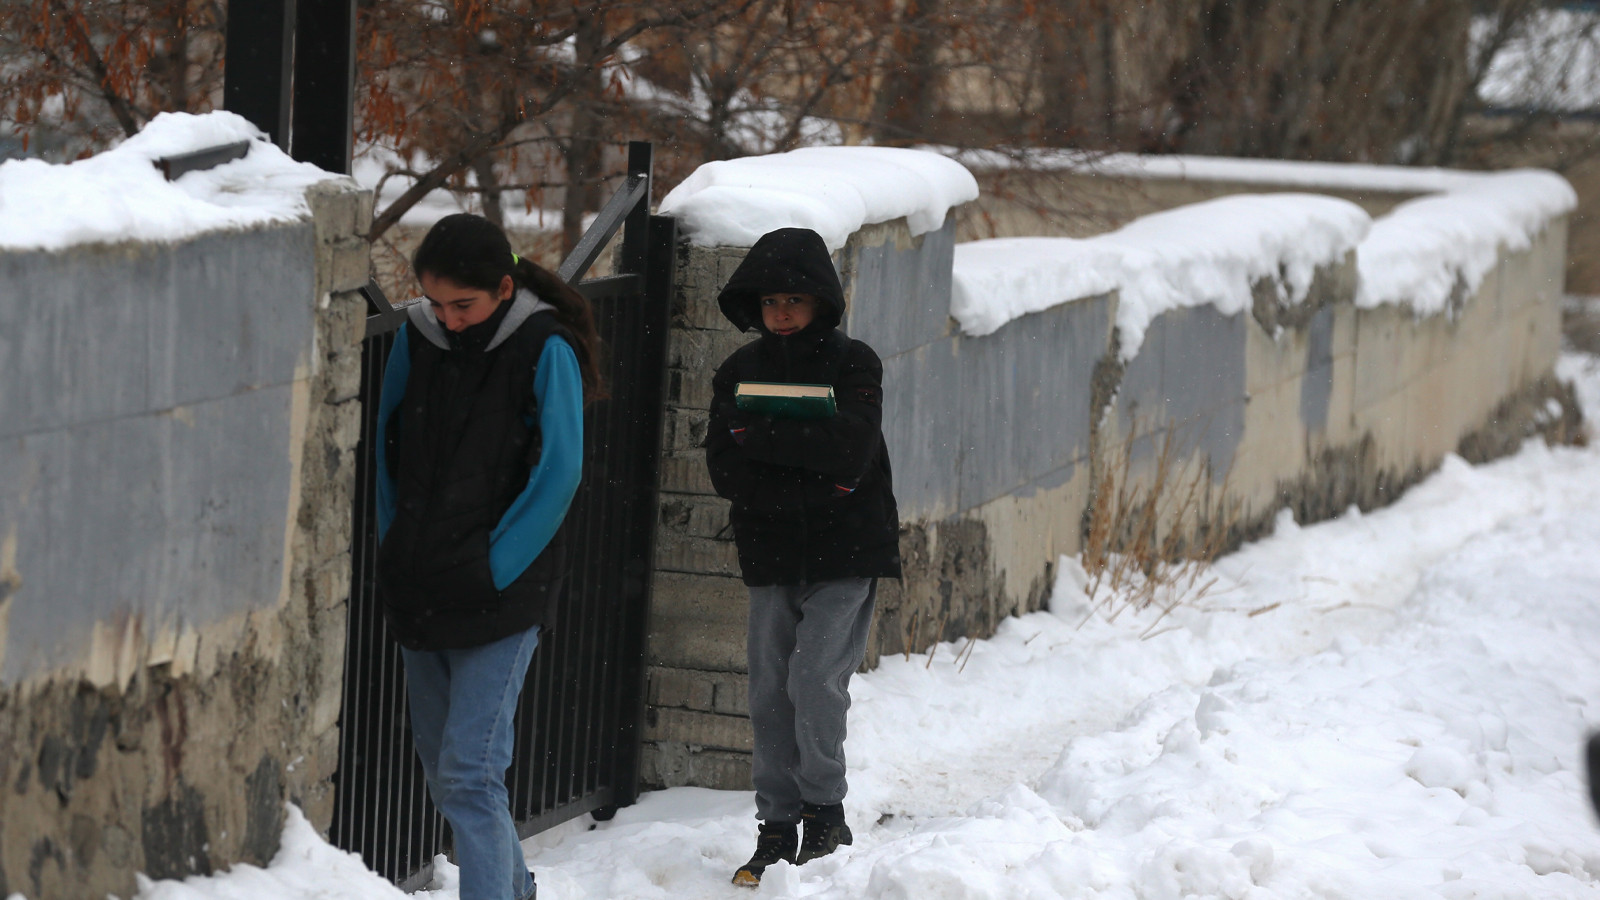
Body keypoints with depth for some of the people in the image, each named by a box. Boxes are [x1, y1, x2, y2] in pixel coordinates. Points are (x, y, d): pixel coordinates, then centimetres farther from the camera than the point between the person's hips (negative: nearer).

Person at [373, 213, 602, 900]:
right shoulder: (416, 338, 4)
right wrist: (399, 557, 6)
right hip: (420, 596, 6)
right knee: (440, 770, 15)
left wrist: (492, 572, -14)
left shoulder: (544, 349, -11)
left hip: (500, 593, -6)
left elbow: (558, 475, -12)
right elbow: (388, 451, 13)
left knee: (469, 773, -14)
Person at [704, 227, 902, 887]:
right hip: (772, 555, 4)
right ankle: (777, 826, 12)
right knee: (771, 692, 4)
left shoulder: (852, 364, -3)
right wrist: (812, 487, -14)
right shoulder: (739, 371, 7)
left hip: (845, 556, -4)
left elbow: (851, 450, -19)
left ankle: (825, 812, 3)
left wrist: (758, 435, -15)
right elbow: (724, 469, -4)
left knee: (815, 678, -13)